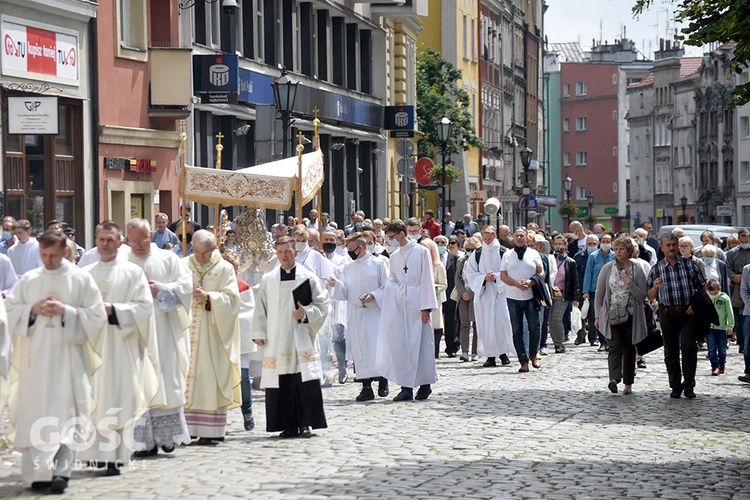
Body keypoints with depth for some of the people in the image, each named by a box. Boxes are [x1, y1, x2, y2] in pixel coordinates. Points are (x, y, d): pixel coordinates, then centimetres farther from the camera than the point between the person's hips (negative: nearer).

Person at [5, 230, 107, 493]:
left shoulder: (82, 280, 2)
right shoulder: (28, 280, 10)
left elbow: (96, 316, -1)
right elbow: (10, 310, 10)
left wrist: (65, 311, -13)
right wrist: (33, 309, -7)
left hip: (68, 358, -2)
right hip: (35, 360, 2)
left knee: (65, 412, -7)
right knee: (35, 412, 0)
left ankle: (62, 470, -9)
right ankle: (37, 471, 4)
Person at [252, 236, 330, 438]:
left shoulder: (308, 278, 4)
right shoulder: (268, 280, 10)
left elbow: (321, 305, 3)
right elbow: (260, 308, 13)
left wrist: (305, 313, -13)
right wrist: (259, 333, 5)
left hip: (301, 340, -2)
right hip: (276, 341, 2)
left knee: (305, 382, -11)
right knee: (281, 385, 0)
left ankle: (305, 423, -3)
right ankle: (288, 425, 8)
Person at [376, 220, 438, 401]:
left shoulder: (421, 251, -3)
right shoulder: (394, 255, 13)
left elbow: (427, 279, -6)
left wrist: (426, 307, -10)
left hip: (417, 303, -5)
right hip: (399, 303, 5)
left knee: (421, 342, 0)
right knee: (401, 342, -2)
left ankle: (425, 384, 11)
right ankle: (407, 387, 1)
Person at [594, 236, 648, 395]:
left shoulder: (637, 270, 2)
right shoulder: (607, 268, 4)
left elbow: (642, 296, -2)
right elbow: (599, 294, 7)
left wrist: (629, 282, -14)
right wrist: (598, 316, 3)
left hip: (631, 316, 1)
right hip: (611, 316, -1)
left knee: (629, 350, 8)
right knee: (615, 347, -16)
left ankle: (628, 383, 18)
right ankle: (614, 379, -31)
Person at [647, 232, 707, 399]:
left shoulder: (689, 265, 6)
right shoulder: (656, 269, 7)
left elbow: (702, 287, 12)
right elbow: (650, 297, 9)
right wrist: (655, 287, -12)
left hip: (688, 312, -1)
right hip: (667, 313, 1)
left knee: (688, 346, -13)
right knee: (670, 351, 6)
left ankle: (688, 385, -5)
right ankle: (675, 386, 15)